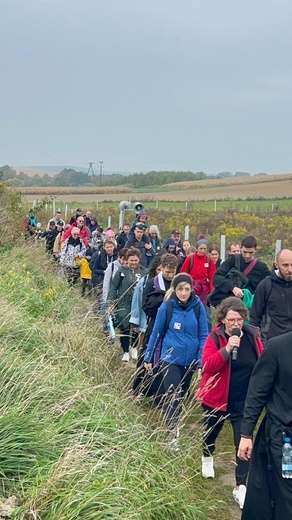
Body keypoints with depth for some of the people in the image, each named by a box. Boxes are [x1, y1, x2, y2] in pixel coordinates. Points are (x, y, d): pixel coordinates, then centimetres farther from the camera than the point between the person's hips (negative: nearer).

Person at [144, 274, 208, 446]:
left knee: (182, 395, 18)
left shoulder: (198, 306, -8)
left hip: (190, 360, 3)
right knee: (172, 396, -8)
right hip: (170, 359, -2)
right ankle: (173, 434, -7)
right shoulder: (166, 307, -11)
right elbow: (156, 333, -1)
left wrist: (202, 361, -12)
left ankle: (174, 421, 39)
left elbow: (203, 335, -4)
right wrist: (148, 358, 5)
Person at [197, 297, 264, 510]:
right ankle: (207, 458, 54)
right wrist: (226, 349, -35)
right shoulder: (215, 337, -15)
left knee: (244, 442, -4)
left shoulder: (252, 336, -7)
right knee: (211, 432, 23)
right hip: (216, 398, 0)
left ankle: (240, 487, 4)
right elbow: (207, 366, -25)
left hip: (244, 401, 1)